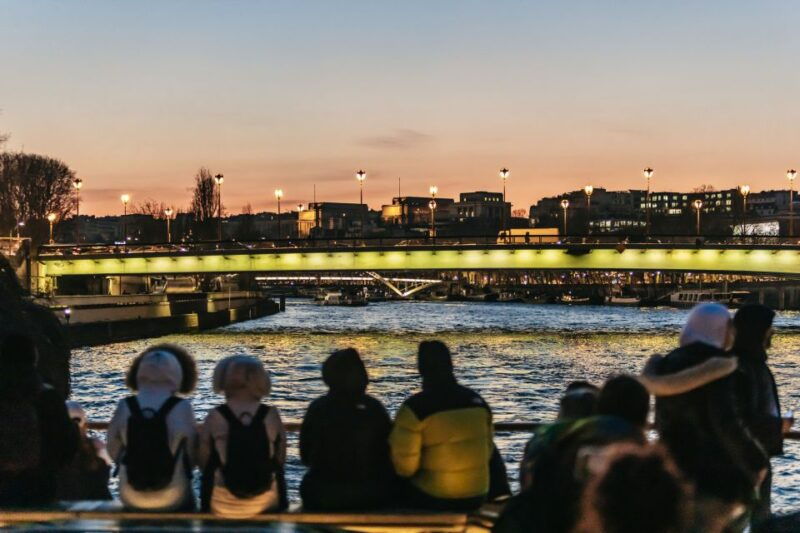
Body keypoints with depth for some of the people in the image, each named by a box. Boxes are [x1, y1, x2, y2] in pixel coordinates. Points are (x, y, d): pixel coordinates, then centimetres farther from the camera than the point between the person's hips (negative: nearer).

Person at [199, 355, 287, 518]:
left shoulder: (215, 417, -9)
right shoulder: (271, 415, -7)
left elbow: (204, 462, -3)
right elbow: (281, 460, 0)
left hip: (223, 506, -1)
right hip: (266, 503, 1)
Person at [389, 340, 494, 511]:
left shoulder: (415, 407, -15)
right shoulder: (477, 401, 2)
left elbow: (404, 466, -15)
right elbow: (487, 451, 10)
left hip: (433, 499, -5)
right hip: (476, 497, 5)